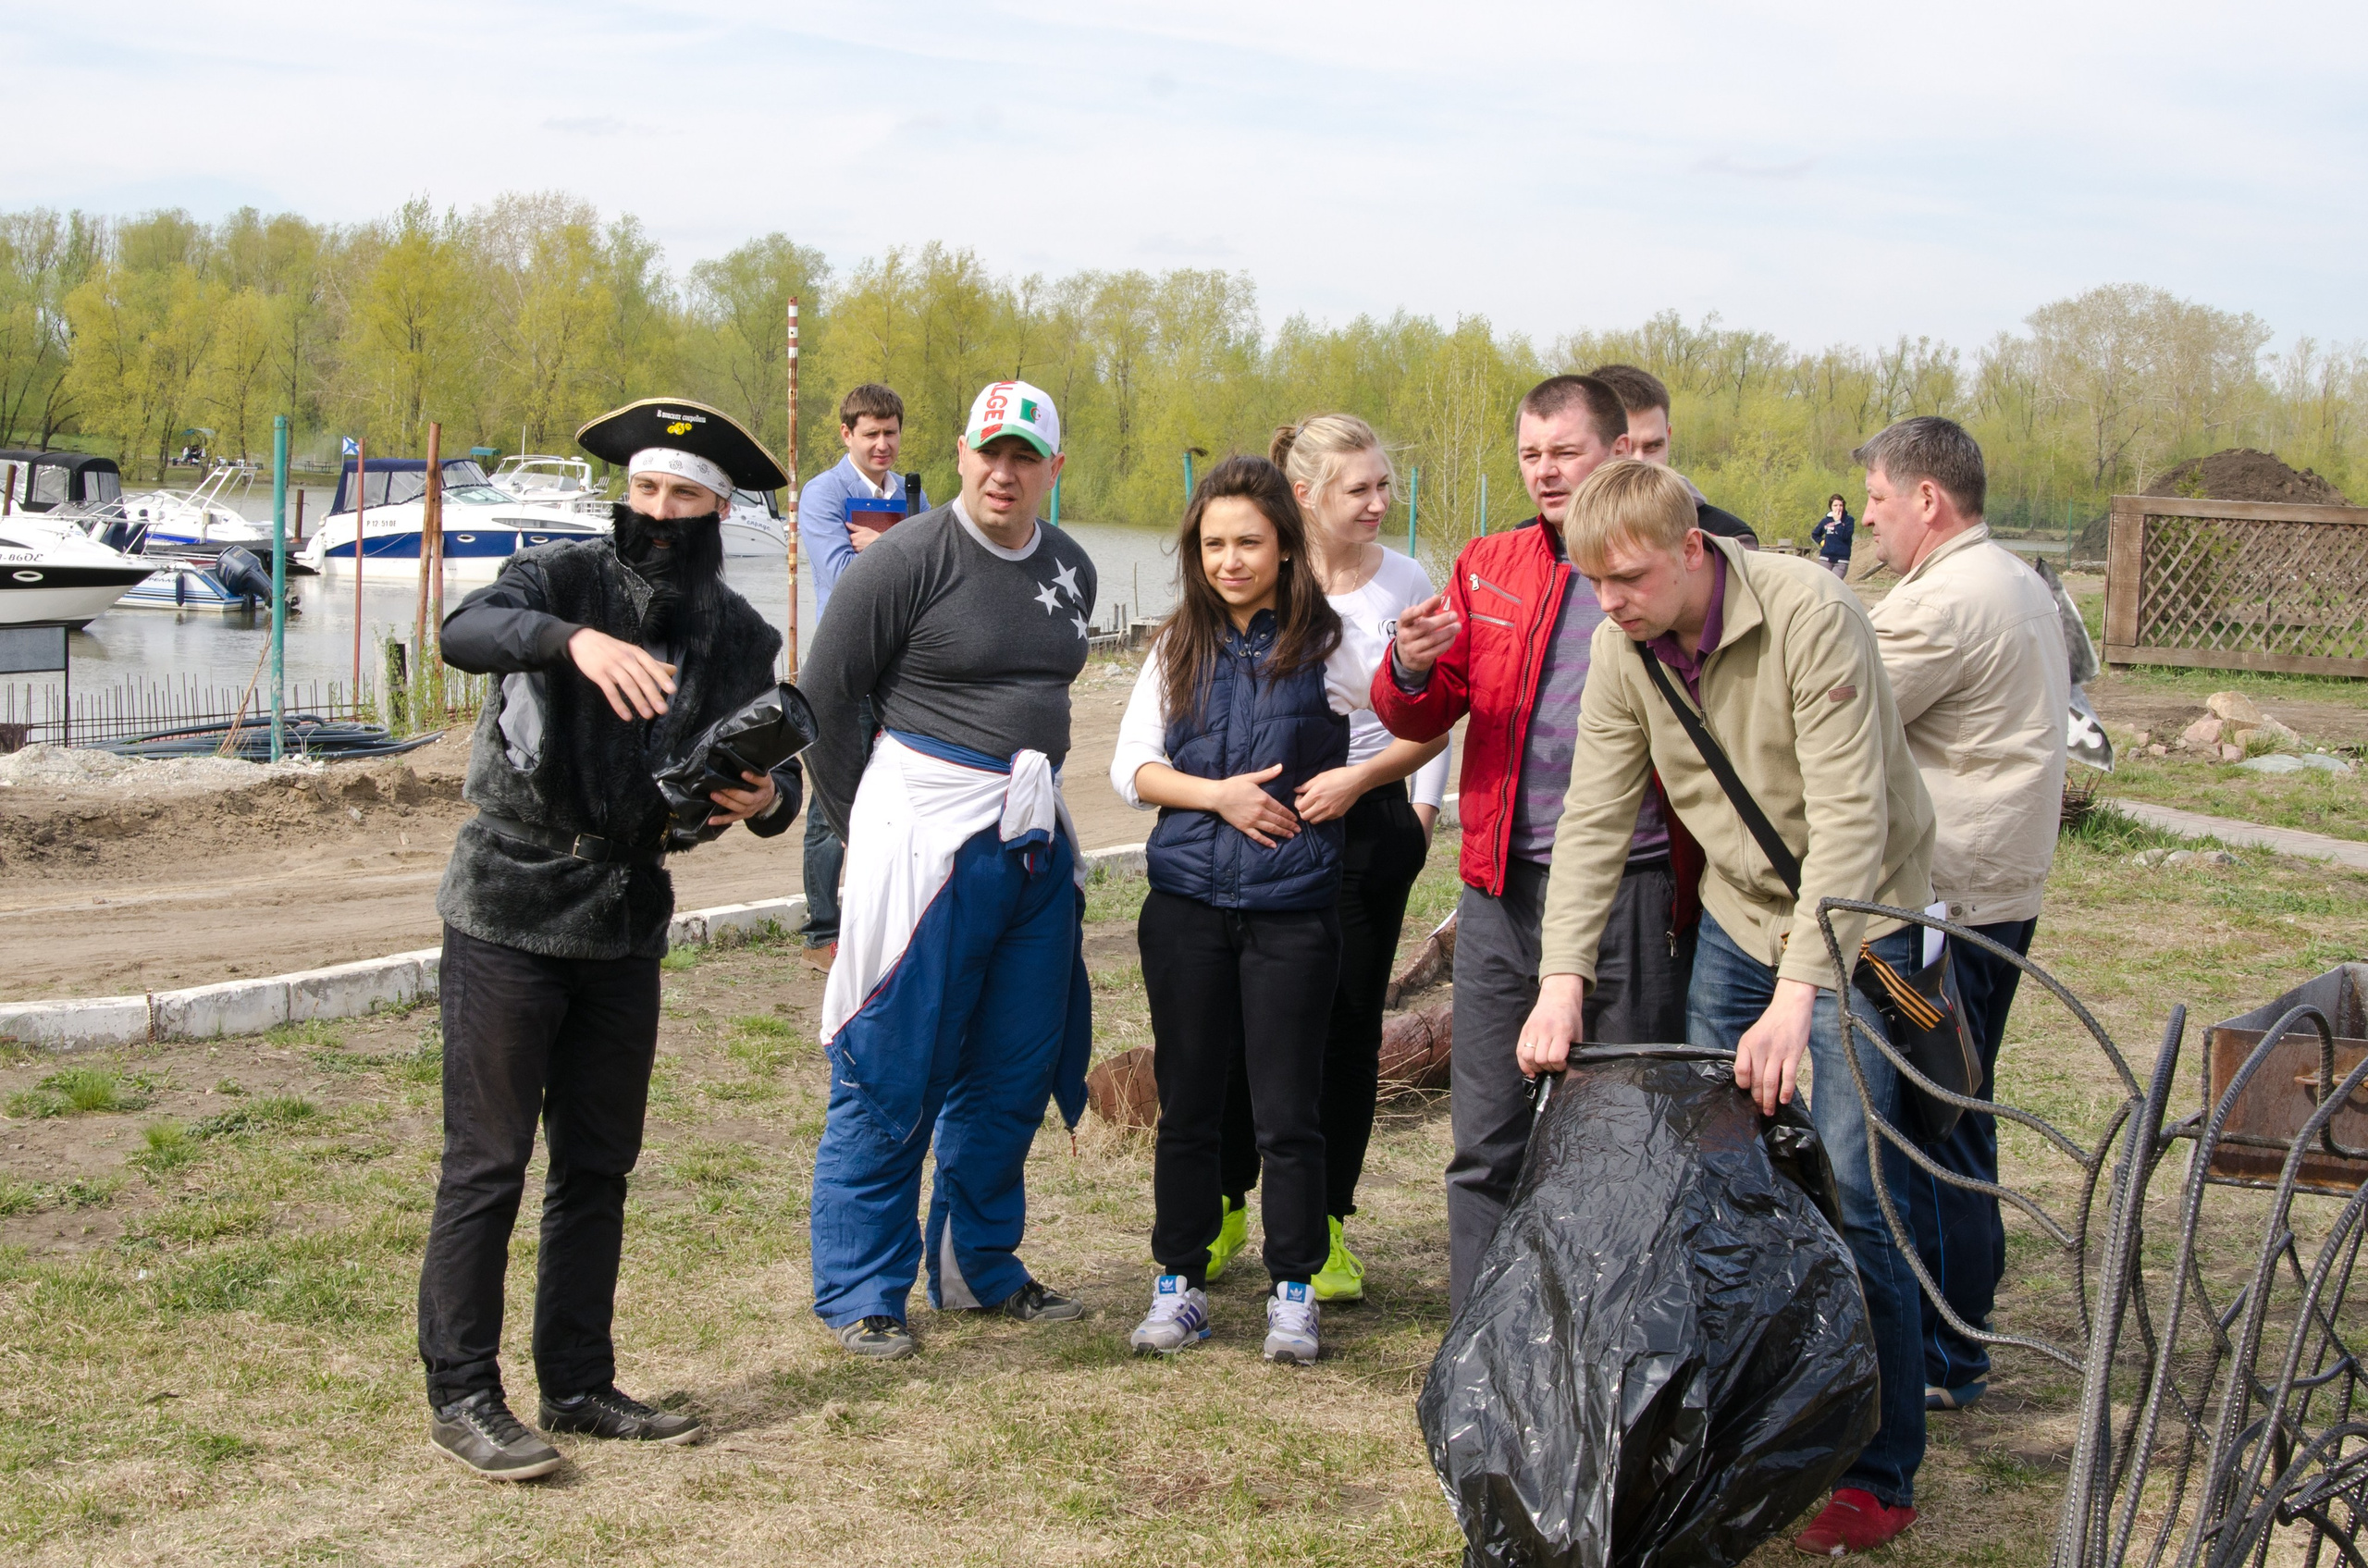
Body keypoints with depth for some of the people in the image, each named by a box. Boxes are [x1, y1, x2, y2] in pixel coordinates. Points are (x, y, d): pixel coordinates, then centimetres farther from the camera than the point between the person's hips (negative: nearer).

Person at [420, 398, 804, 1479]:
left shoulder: (738, 640, 5)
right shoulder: (562, 579, -8)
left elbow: (775, 771, 6)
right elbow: (466, 631, -28)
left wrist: (767, 801, -18)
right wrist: (575, 639, -46)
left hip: (625, 927, 5)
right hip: (507, 917, -5)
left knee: (598, 1164, 12)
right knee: (488, 1162, -2)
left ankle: (578, 1384, 22)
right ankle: (462, 1397, 6)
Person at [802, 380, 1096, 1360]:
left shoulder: (1070, 571, 11)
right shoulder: (907, 559, -9)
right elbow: (824, 700, -4)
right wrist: (866, 828, 2)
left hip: (1038, 845, 7)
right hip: (927, 838, -6)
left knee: (1012, 1074, 12)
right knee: (893, 1077, -2)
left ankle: (979, 1267, 26)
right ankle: (860, 1294, 8)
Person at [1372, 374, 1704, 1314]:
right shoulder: (1489, 568, 13)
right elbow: (1419, 721, 12)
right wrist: (1412, 672, -11)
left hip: (1635, 893, -3)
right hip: (1505, 892, 4)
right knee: (1488, 1141, 6)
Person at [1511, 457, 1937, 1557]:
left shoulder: (1808, 614, -24)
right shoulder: (1624, 648, -6)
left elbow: (1848, 818, -27)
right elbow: (1594, 820, -4)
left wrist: (1798, 992, -34)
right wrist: (1563, 980, -16)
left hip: (1858, 923, -6)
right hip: (1736, 921, 6)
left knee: (1851, 1198, -9)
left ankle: (1881, 1476, 4)